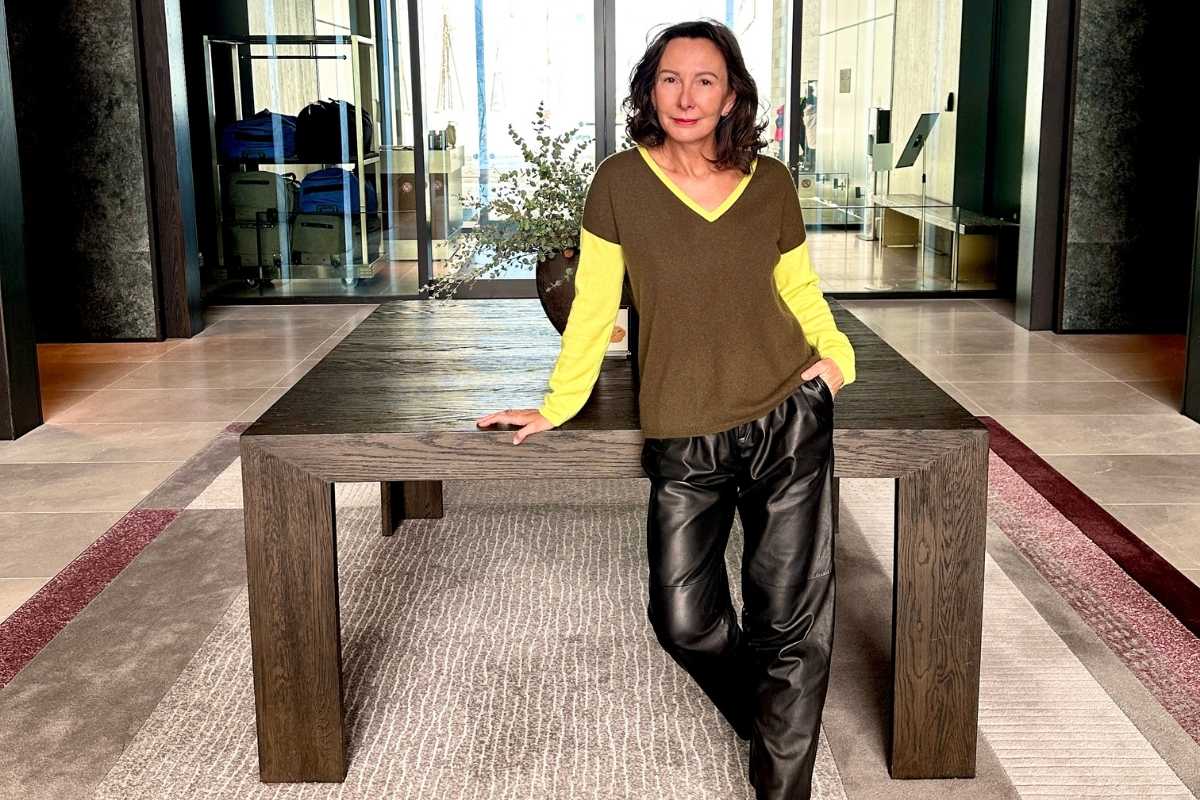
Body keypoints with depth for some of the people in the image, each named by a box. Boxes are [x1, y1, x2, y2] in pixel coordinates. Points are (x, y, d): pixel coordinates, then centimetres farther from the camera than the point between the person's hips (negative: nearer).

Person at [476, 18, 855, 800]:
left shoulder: (771, 181, 2)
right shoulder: (621, 181, -3)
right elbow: (595, 304, 2)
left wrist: (836, 352, -2)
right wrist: (557, 406, 4)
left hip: (788, 421, 1)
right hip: (681, 442, 0)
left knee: (795, 625, 2)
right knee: (684, 624, 4)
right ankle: (773, 723, 36)